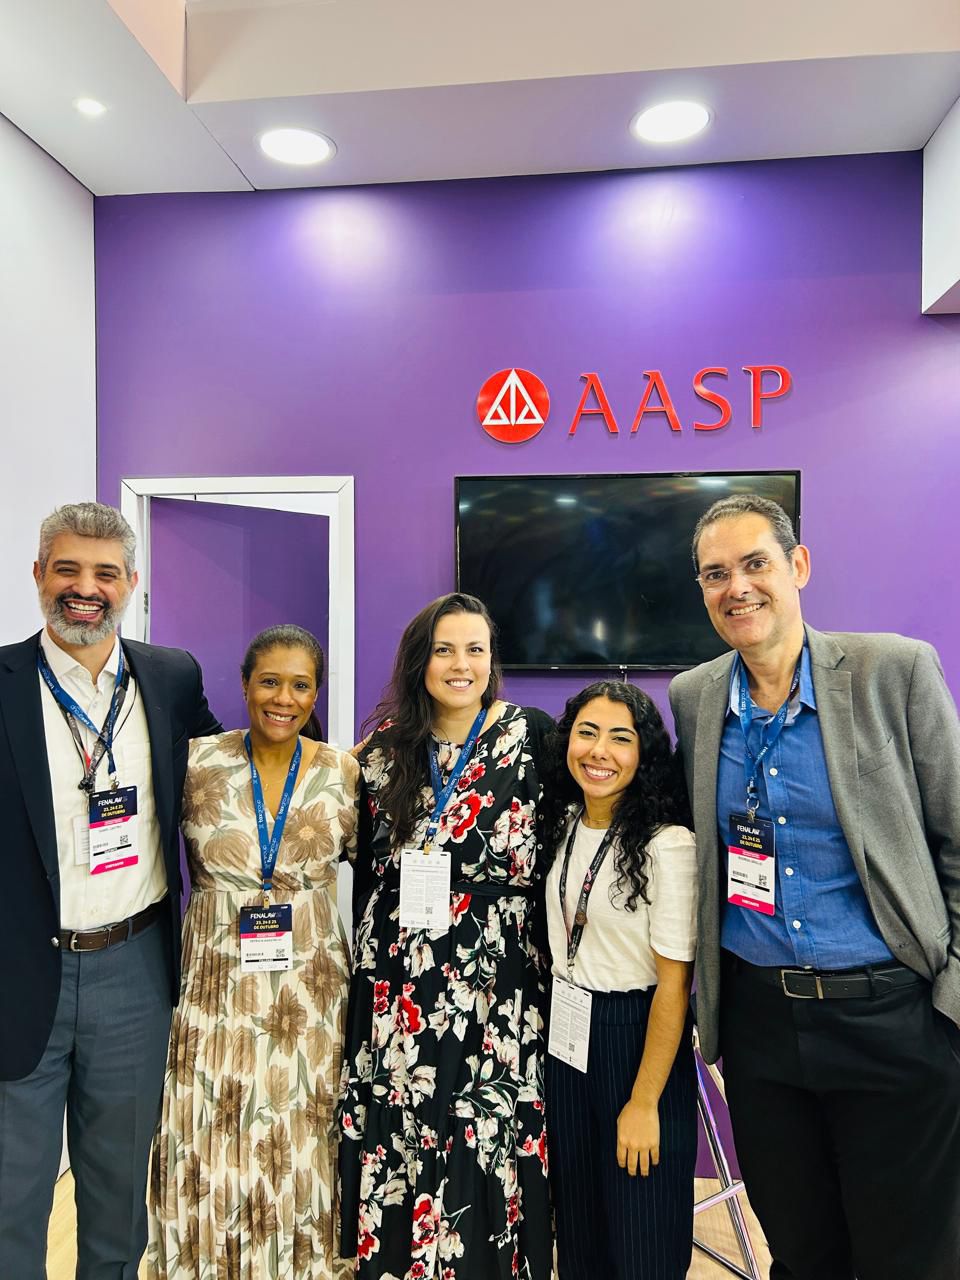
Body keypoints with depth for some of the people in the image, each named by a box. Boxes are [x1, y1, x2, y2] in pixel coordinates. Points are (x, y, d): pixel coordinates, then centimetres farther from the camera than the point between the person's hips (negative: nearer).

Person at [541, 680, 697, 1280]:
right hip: (565, 1036, 6)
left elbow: (674, 984, -18)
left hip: (638, 1041, -6)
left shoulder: (668, 845, -21)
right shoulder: (564, 825, 0)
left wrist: (644, 1103, -15)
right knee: (577, 1225, 21)